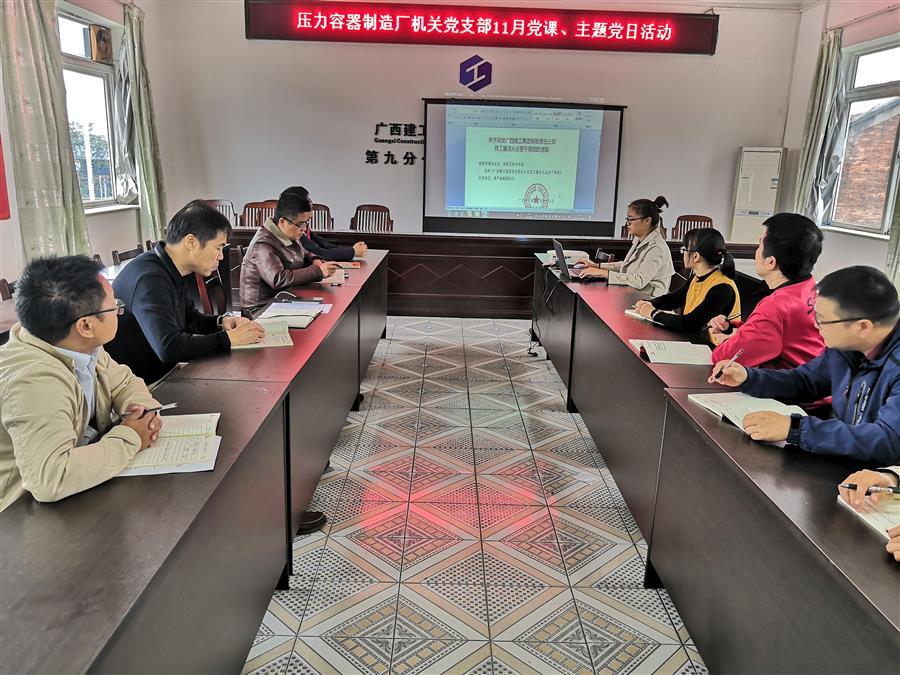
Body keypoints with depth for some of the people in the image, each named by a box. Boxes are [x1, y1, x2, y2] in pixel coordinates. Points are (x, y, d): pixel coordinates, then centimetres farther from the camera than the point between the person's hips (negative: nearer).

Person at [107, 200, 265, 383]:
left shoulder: (170, 272, 5)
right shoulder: (150, 279, -23)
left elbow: (188, 318, 22)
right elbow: (168, 348, -33)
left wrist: (220, 322, 2)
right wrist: (229, 338, -24)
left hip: (162, 373, 9)